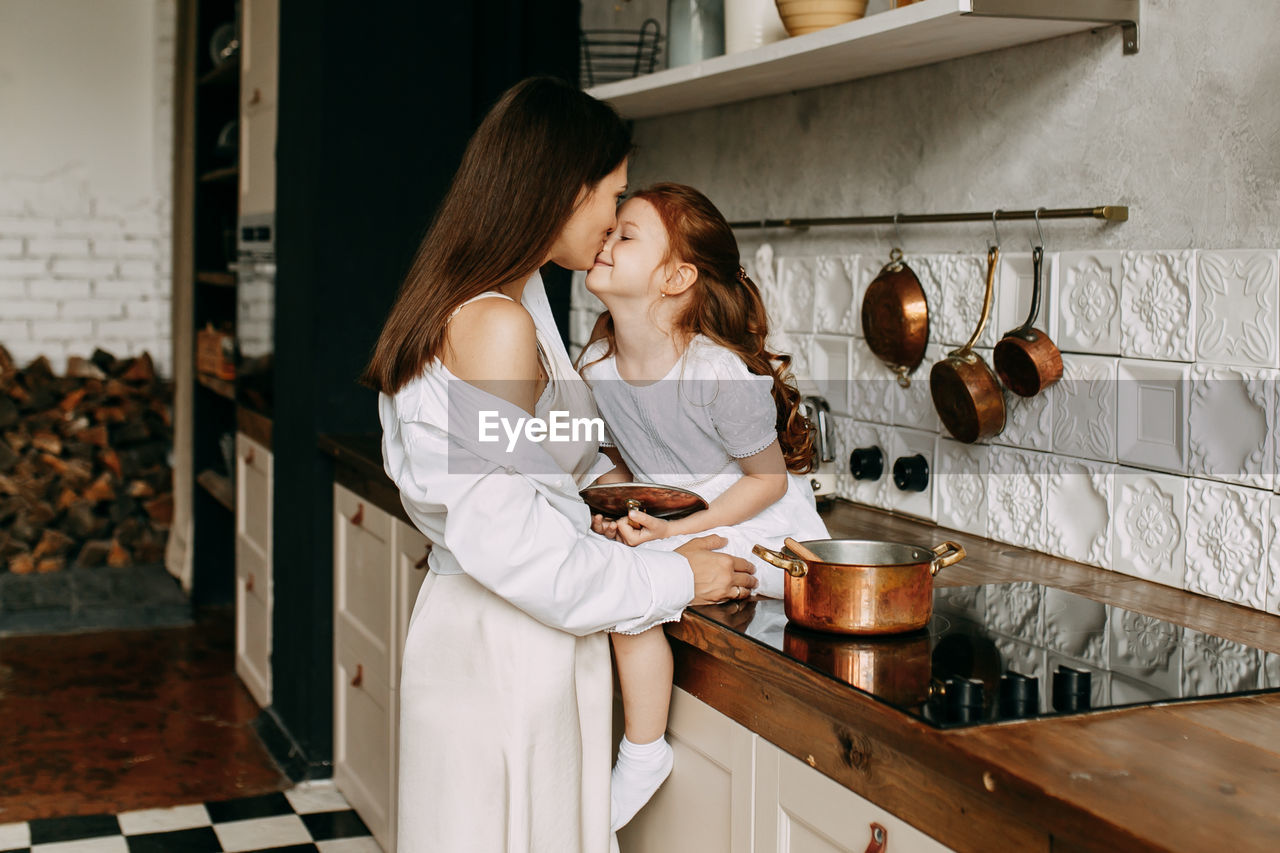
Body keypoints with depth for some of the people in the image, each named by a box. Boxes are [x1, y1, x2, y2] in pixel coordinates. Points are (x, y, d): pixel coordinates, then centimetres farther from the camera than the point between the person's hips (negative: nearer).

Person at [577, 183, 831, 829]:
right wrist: (611, 508, -11)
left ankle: (644, 754, -7)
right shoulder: (596, 365, -6)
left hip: (760, 530, -7)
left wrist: (678, 531, -24)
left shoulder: (721, 374, -26)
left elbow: (769, 478, -16)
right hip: (667, 526, 7)